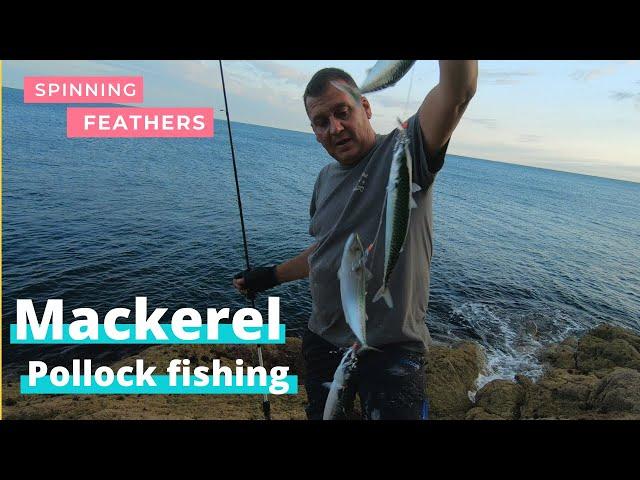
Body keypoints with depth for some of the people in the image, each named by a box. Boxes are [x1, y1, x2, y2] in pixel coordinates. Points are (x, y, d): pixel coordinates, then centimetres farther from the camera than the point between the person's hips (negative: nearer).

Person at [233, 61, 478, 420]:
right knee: (322, 414, 24)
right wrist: (272, 276, 22)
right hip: (323, 342, 7)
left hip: (392, 349, -7)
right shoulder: (326, 179, 9)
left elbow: (457, 90, -29)